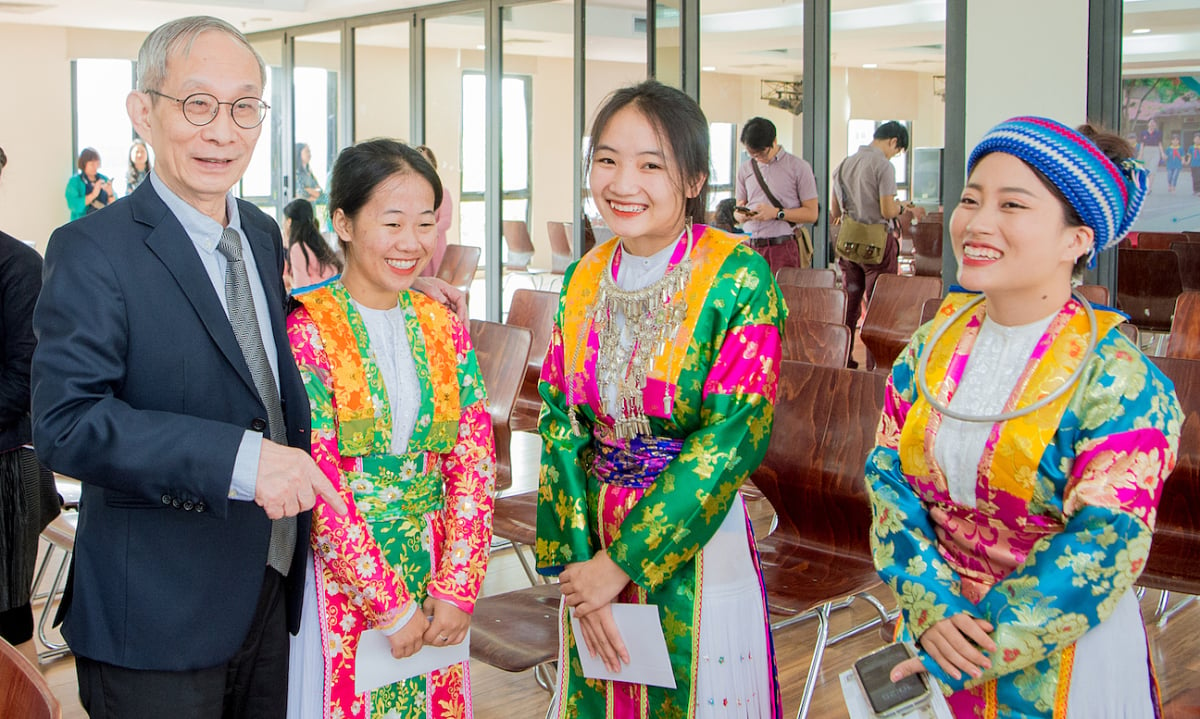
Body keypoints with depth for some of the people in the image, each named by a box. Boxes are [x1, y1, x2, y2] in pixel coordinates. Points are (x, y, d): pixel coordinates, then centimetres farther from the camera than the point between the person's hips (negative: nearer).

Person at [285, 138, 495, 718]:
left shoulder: (445, 328, 3)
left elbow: (473, 466, 0)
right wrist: (389, 602, -15)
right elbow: (318, 481, -15)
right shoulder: (307, 329, -11)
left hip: (436, 569, 4)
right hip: (343, 573, -4)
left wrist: (456, 589, -9)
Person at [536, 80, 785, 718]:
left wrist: (622, 560, -17)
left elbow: (734, 434, -19)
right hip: (592, 539, 5)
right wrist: (577, 557, -9)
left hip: (699, 543, -4)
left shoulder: (737, 276, -14)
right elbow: (561, 423, 1)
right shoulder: (583, 279, 1)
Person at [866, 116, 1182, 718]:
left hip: (1060, 661, -4)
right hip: (938, 628, 4)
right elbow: (887, 474, -2)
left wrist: (966, 657, -19)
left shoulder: (1119, 381, -18)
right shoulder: (932, 347, -3)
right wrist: (932, 605, -16)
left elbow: (1101, 550, -20)